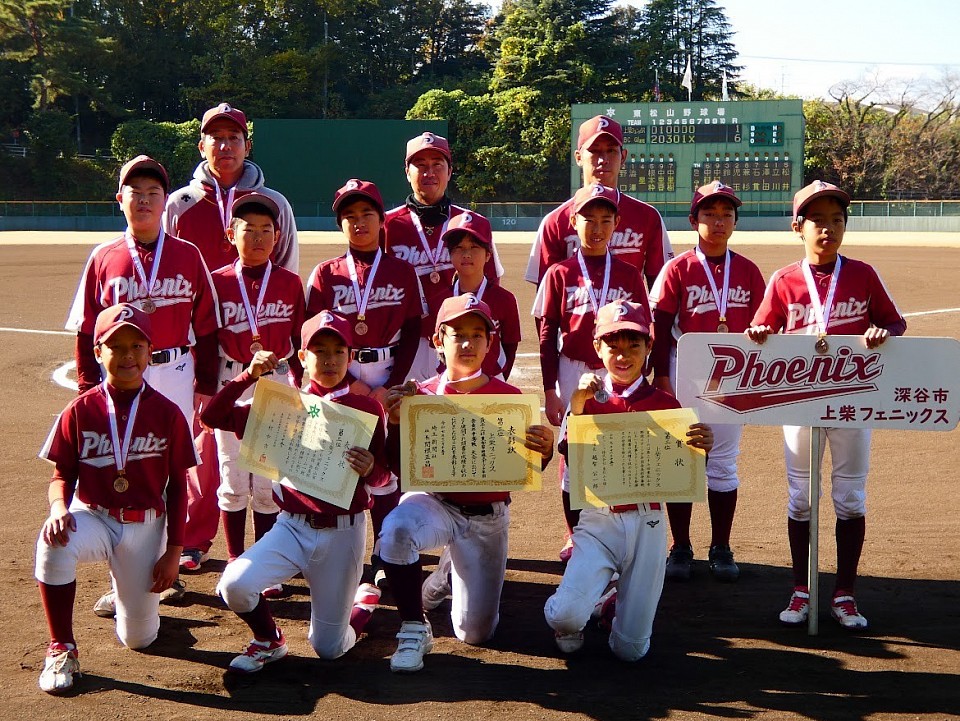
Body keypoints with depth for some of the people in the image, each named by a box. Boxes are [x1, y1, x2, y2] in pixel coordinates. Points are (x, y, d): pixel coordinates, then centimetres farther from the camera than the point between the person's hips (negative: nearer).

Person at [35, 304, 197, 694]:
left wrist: (173, 552, -2)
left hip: (146, 526, 1)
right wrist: (59, 508, -24)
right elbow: (62, 474, -1)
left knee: (139, 638, 1)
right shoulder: (79, 411, -6)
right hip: (92, 517, 0)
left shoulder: (167, 413, -6)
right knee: (53, 542, -37)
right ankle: (61, 648, -19)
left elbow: (177, 486, 0)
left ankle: (133, 586, 39)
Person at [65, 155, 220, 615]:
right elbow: (86, 330, 5)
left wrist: (205, 383, 2)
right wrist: (88, 386, 0)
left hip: (175, 374, 0)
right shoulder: (104, 258, 3)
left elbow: (205, 327, 4)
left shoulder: (188, 256, 2)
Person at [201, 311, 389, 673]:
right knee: (235, 583, -26)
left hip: (343, 532, -2)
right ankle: (269, 641, 7)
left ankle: (365, 600, 39)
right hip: (292, 525, 2)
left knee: (328, 648, 5)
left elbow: (383, 476, -4)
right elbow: (212, 417, -5)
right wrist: (249, 375, -14)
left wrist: (370, 469, -27)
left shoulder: (367, 409, -4)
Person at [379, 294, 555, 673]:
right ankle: (414, 628, -15)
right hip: (434, 502, 0)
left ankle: (456, 572, 38)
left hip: (487, 517, 1)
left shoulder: (509, 397, -5)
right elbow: (400, 468, -7)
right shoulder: (421, 396, -4)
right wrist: (395, 423, -24)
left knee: (476, 632, 3)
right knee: (396, 529, -37)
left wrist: (544, 453, -27)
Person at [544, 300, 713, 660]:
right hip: (598, 522, -1)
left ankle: (619, 602, 34)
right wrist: (576, 407, -18)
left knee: (630, 650, 0)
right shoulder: (588, 400, 1)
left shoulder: (664, 405, 2)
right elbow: (572, 474, -11)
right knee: (567, 617, -24)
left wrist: (701, 449, -18)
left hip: (646, 524, 1)